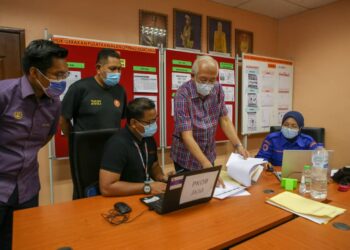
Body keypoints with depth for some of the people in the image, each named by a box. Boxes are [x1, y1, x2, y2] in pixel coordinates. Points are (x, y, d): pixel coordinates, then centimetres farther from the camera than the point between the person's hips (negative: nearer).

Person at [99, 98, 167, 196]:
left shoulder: (149, 138, 1)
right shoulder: (118, 144, -22)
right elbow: (106, 187, -26)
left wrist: (162, 178, -4)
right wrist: (148, 187, -23)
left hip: (144, 196, 7)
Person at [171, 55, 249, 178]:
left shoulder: (218, 89, -7)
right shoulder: (183, 95, -24)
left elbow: (224, 120, 0)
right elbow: (187, 136, -29)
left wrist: (238, 146, -11)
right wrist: (206, 164, -36)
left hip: (209, 156, 5)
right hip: (186, 159, -5)